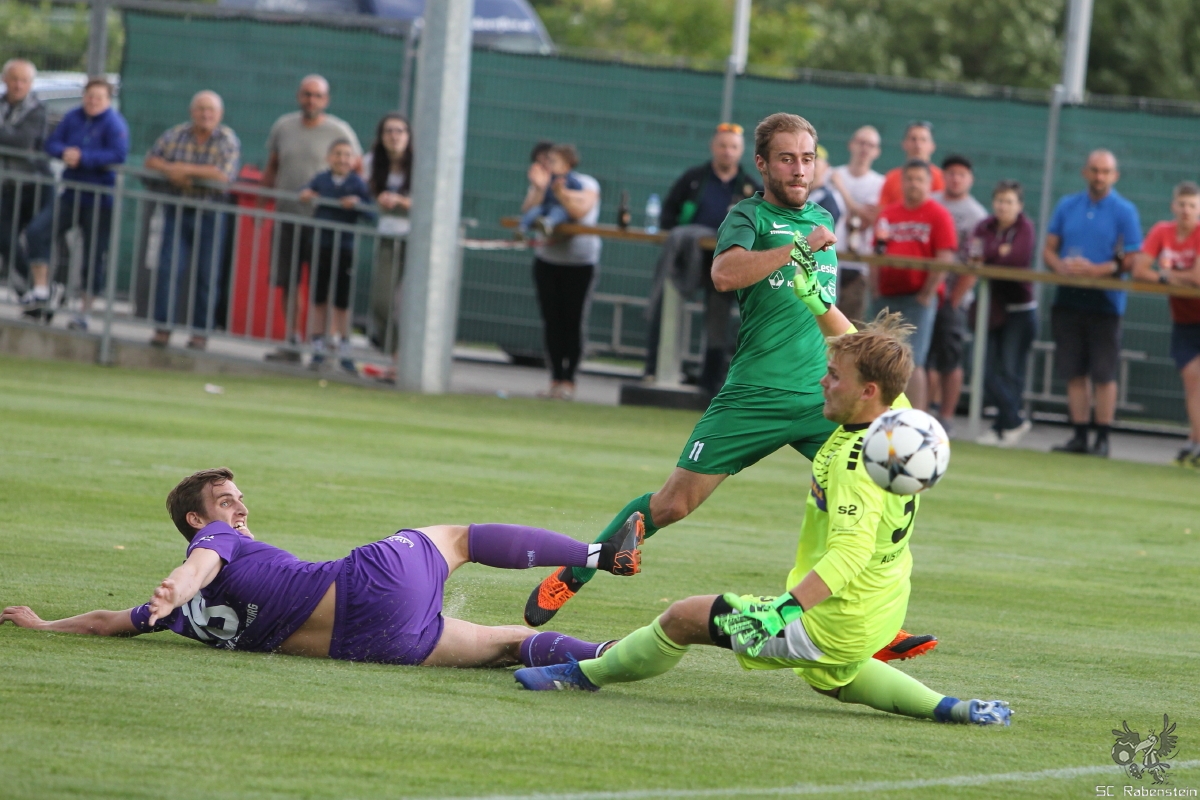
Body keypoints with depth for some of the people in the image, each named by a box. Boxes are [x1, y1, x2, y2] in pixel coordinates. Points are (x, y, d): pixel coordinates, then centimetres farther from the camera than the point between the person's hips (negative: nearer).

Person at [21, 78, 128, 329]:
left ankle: (84, 314, 12)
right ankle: (41, 294, -7)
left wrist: (83, 157, -23)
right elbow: (52, 143, 4)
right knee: (36, 231, -12)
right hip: (72, 195, 5)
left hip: (99, 201, -5)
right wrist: (65, 152, -18)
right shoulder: (73, 118, 6)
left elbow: (119, 155, -23)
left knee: (94, 258, 1)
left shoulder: (114, 124, -12)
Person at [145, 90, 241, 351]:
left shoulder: (228, 140, -5)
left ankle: (200, 332, 9)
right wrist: (170, 170, -15)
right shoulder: (177, 134, 6)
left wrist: (186, 169, -15)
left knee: (207, 276, 1)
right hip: (177, 211, 2)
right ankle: (163, 327, -2)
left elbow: (224, 175, -18)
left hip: (211, 218, -2)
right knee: (169, 268, -6)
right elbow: (151, 160, 7)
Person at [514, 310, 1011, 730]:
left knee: (683, 618, 0)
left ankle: (584, 675, 19)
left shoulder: (856, 459, -29)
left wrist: (790, 606, -46)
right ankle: (946, 707, 23)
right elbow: (862, 356, 14)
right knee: (832, 679, 40)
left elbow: (851, 549, -38)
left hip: (834, 625, -9)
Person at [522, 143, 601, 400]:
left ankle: (568, 380, -4)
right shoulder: (542, 184, 3)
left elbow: (580, 211, -23)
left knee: (572, 321, -7)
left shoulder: (587, 185, -5)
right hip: (547, 260, 3)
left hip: (580, 261, -3)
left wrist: (560, 192, -33)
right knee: (551, 321, -2)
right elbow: (527, 214, -12)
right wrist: (539, 189, -25)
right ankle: (555, 378, 3)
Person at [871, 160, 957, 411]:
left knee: (912, 361, -12)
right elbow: (878, 253, 17)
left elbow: (945, 259, -9)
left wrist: (927, 294, -12)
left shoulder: (938, 215, -3)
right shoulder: (888, 214, 13)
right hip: (887, 296, 6)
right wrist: (876, 287, 5)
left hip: (918, 298, -6)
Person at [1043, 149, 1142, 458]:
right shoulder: (1067, 206, 11)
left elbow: (1132, 259, -5)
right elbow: (1049, 249, 12)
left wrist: (1096, 269, -18)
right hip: (1069, 300, 4)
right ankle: (1079, 436, 10)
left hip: (1105, 302, -4)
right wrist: (1061, 266, -10)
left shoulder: (1125, 212, -1)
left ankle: (1103, 438, 1)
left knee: (1103, 374, -3)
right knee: (1075, 372, 5)